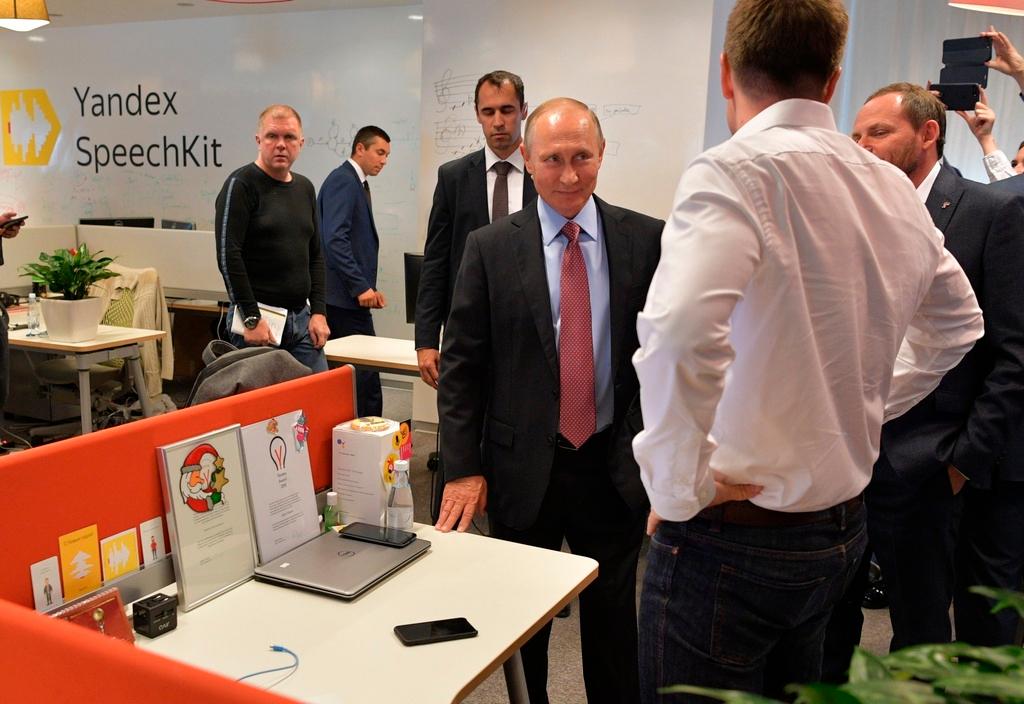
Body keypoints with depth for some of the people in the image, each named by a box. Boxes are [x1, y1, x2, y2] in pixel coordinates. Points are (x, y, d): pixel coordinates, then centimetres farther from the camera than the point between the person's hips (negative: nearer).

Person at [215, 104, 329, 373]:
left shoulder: (305, 188, 14)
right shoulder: (241, 185, -7)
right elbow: (228, 256, -13)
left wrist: (318, 312, 6)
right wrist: (251, 319, -16)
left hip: (301, 317, 6)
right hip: (258, 317, -6)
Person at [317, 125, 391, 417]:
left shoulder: (355, 183, 18)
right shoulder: (342, 180, -11)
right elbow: (335, 239, -21)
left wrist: (367, 286, 12)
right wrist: (361, 286, -21)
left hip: (350, 295, 10)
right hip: (346, 296, -10)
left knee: (349, 373, 12)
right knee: (365, 375, -7)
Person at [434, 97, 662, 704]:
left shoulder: (648, 240, -2)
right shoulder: (490, 249, -3)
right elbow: (461, 365, -2)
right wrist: (463, 468, -6)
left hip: (616, 469, 0)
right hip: (522, 471, 0)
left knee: (613, 628, 15)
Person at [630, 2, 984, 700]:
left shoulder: (735, 171, -19)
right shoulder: (895, 189, 5)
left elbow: (681, 331, -37)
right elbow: (957, 322, 21)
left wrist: (679, 487, -22)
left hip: (730, 536, -7)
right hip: (843, 530, 8)